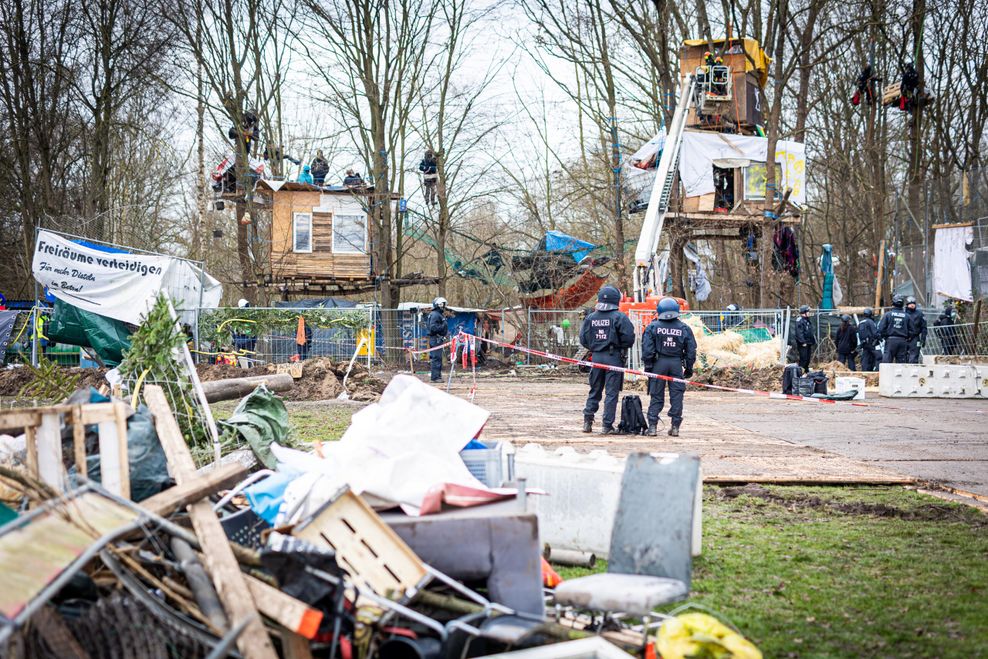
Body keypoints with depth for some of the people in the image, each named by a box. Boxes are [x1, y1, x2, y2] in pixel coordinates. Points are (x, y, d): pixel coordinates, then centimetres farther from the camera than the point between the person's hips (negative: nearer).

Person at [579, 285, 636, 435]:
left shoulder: (591, 317, 3)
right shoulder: (619, 317, -9)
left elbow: (583, 339, 4)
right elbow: (629, 338, -13)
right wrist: (622, 348, 6)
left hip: (596, 357, 4)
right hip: (614, 357, -4)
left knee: (594, 391, 16)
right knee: (611, 393, 1)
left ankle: (588, 420, 10)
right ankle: (608, 425, 0)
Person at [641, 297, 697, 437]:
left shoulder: (652, 326, -2)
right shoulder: (684, 328, 4)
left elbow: (647, 348, -5)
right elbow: (691, 350, 7)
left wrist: (648, 365, 1)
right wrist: (689, 367, 15)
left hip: (659, 362, -1)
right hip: (677, 363, 1)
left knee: (656, 396, 4)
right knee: (676, 396, 6)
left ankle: (652, 426, 1)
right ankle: (675, 426, 7)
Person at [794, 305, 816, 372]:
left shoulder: (807, 321, 18)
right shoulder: (799, 321, -14)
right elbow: (799, 332, -21)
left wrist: (813, 341, 20)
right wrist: (803, 342, -24)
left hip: (808, 343, 10)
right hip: (803, 344, -10)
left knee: (808, 358, 14)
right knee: (803, 358, -12)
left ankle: (806, 371, 23)